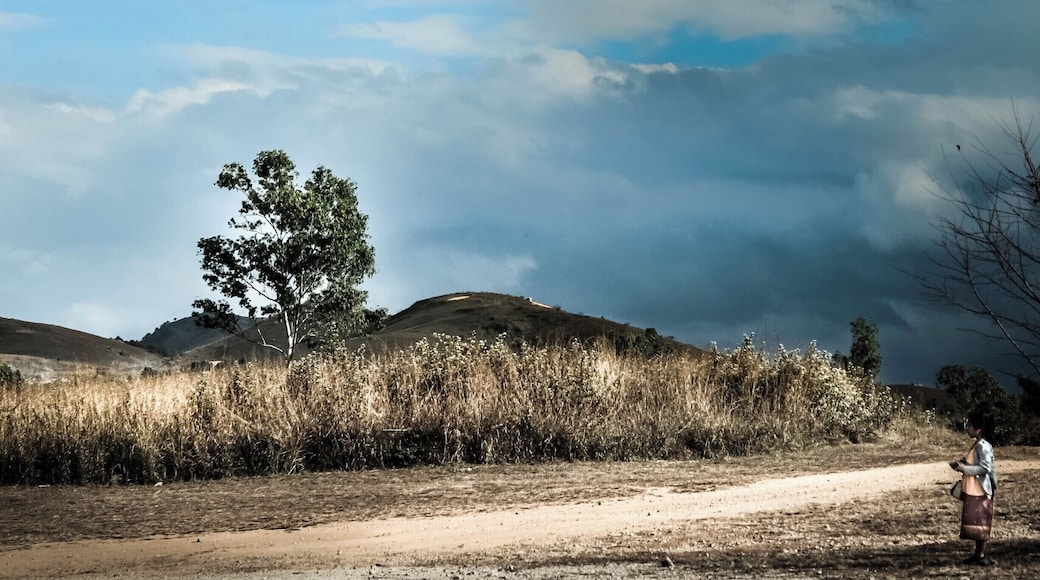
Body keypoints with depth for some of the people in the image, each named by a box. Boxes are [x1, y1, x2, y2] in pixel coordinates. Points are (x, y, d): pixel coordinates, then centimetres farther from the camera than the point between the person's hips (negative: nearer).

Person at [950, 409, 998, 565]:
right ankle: (978, 553, 19)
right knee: (976, 523, 13)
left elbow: (985, 467, -23)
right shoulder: (976, 445, 13)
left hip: (980, 492, -10)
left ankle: (981, 555, -2)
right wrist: (963, 463, 10)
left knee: (979, 523, -6)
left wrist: (965, 468, -20)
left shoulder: (983, 446, -17)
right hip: (972, 491, 10)